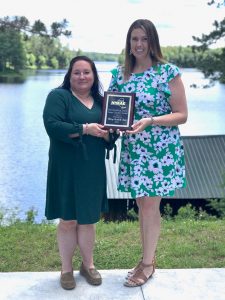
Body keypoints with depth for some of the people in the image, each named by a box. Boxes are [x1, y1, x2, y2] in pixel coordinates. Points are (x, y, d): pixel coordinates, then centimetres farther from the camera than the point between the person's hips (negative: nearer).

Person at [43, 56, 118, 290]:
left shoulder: (100, 101, 13)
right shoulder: (58, 96, -4)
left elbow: (111, 131, 14)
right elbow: (52, 125, -18)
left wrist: (107, 134, -9)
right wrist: (85, 129, -21)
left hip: (93, 169, 5)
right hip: (67, 169, -4)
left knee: (87, 219, 13)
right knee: (67, 220, 5)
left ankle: (88, 264, 31)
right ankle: (66, 268, 22)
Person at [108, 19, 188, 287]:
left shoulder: (168, 72, -10)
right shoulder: (119, 74, 4)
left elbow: (181, 115, -10)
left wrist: (150, 121, -24)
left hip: (160, 150, -4)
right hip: (132, 150, 5)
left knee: (150, 207, 3)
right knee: (141, 205, 14)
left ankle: (148, 264, 20)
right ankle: (148, 257, 31)